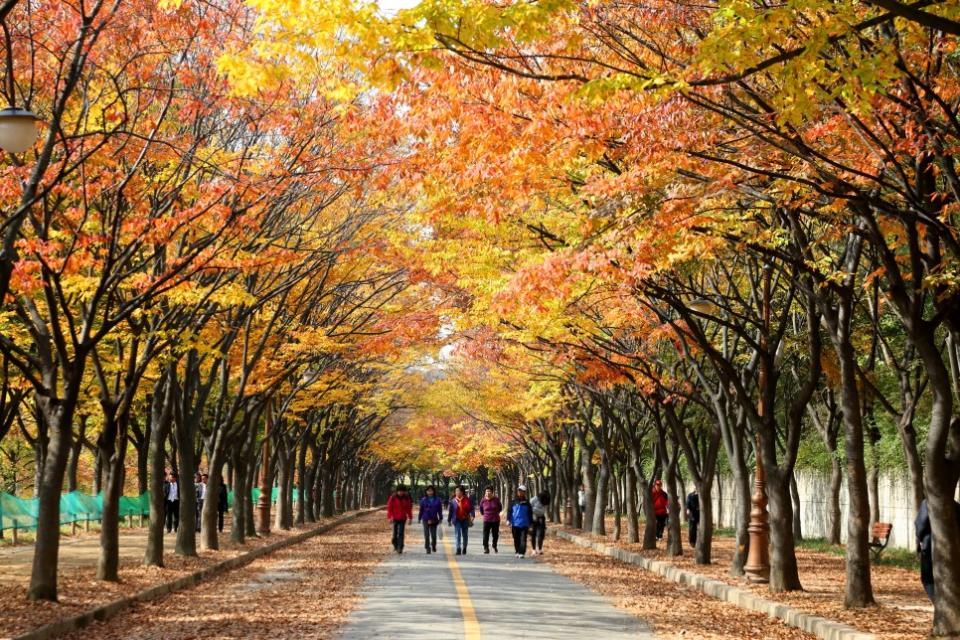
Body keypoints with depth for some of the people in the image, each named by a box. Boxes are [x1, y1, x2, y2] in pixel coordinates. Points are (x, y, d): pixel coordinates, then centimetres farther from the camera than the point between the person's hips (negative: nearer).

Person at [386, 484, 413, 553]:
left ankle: (400, 548, -9)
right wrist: (390, 517, -13)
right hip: (395, 518, -1)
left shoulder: (406, 498, 2)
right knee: (395, 533, 6)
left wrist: (410, 518, 6)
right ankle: (395, 547, 22)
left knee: (401, 533, -8)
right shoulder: (393, 497, -5)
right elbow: (389, 507, -5)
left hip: (403, 518, 1)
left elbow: (409, 508, 7)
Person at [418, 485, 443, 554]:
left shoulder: (437, 500, -1)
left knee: (434, 535, 6)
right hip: (426, 519, 0)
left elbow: (440, 510, 5)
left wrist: (440, 518, 6)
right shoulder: (423, 500, -1)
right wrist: (419, 518, 7)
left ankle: (433, 546, 30)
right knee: (426, 535, -2)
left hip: (434, 520, 0)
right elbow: (421, 510, 5)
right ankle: (427, 548, 5)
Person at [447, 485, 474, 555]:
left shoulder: (467, 500, -2)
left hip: (465, 520, 1)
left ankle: (464, 549, 28)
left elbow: (471, 509, -1)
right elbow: (451, 511, 5)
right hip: (457, 520, -1)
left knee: (465, 535, 12)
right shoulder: (453, 501, 0)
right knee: (458, 534, -12)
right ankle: (458, 549, -17)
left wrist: (472, 516, -17)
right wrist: (449, 520, 8)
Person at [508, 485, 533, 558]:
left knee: (523, 539, -8)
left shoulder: (526, 503, 5)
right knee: (516, 540, 8)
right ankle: (517, 552, 21)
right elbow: (509, 511, 6)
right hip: (515, 524, 1)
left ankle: (522, 553, -11)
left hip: (524, 524, -1)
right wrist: (508, 520, -5)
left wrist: (530, 523, 11)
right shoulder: (513, 502, 4)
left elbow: (530, 513, 12)